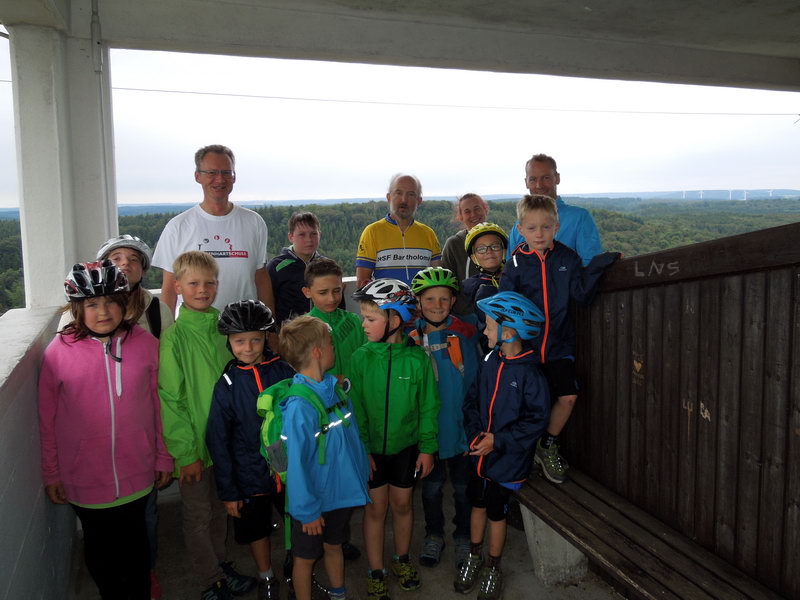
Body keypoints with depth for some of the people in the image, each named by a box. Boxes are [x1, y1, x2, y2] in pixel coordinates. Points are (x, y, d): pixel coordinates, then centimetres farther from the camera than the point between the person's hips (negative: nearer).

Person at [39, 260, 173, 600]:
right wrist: (51, 473, 2)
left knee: (134, 540, 20)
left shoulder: (145, 344, -8)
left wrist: (163, 457, 4)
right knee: (98, 544, 19)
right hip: (85, 478, 0)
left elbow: (157, 403, -1)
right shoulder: (59, 350, -10)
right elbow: (47, 419, -3)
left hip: (136, 472, 0)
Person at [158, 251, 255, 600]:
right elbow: (170, 398, -14)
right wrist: (186, 451, -14)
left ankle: (220, 565, 41)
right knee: (198, 515, 12)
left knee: (220, 509, 20)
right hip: (193, 443, -5)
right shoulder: (175, 335, -15)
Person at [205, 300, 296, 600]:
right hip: (251, 476, 0)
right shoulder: (227, 385, -10)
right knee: (257, 529, 17)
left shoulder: (284, 371, -9)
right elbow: (218, 442, -4)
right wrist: (227, 491, -4)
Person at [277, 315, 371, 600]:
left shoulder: (335, 388, -7)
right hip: (313, 500, -6)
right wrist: (307, 510, -17)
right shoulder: (299, 406, -29)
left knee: (334, 546, 27)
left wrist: (362, 470, 8)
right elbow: (296, 462, -23)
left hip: (342, 491, 7)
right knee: (306, 556, 17)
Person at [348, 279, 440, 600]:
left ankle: (402, 558, 42)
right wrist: (361, 448, -11)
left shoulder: (417, 358, -13)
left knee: (402, 504, 17)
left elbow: (428, 405, -5)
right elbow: (355, 407, -7)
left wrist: (427, 447, -4)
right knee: (375, 508, 11)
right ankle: (375, 572, 30)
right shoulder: (360, 358, -11)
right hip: (372, 448, 0)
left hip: (406, 446, 0)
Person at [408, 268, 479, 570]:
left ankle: (463, 538, 38)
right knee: (431, 487, 18)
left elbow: (477, 381, -3)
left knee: (463, 487, 16)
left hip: (461, 428, -1)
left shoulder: (466, 335, -9)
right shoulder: (411, 339, -6)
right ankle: (434, 536, 40)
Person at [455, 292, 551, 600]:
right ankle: (474, 557, 42)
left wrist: (498, 441, -19)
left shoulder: (529, 373, -20)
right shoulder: (489, 363, -3)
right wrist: (475, 432, -10)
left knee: (496, 513, 12)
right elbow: (472, 400, 5)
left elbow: (536, 419, -18)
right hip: (479, 453, 5)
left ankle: (493, 568, 35)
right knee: (478, 504, 20)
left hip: (507, 459, -5)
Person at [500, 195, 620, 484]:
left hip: (559, 343, 2)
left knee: (568, 396, -5)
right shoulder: (516, 264, -4)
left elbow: (582, 295, -5)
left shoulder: (567, 258, 1)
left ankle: (547, 446, 20)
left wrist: (594, 268, -19)